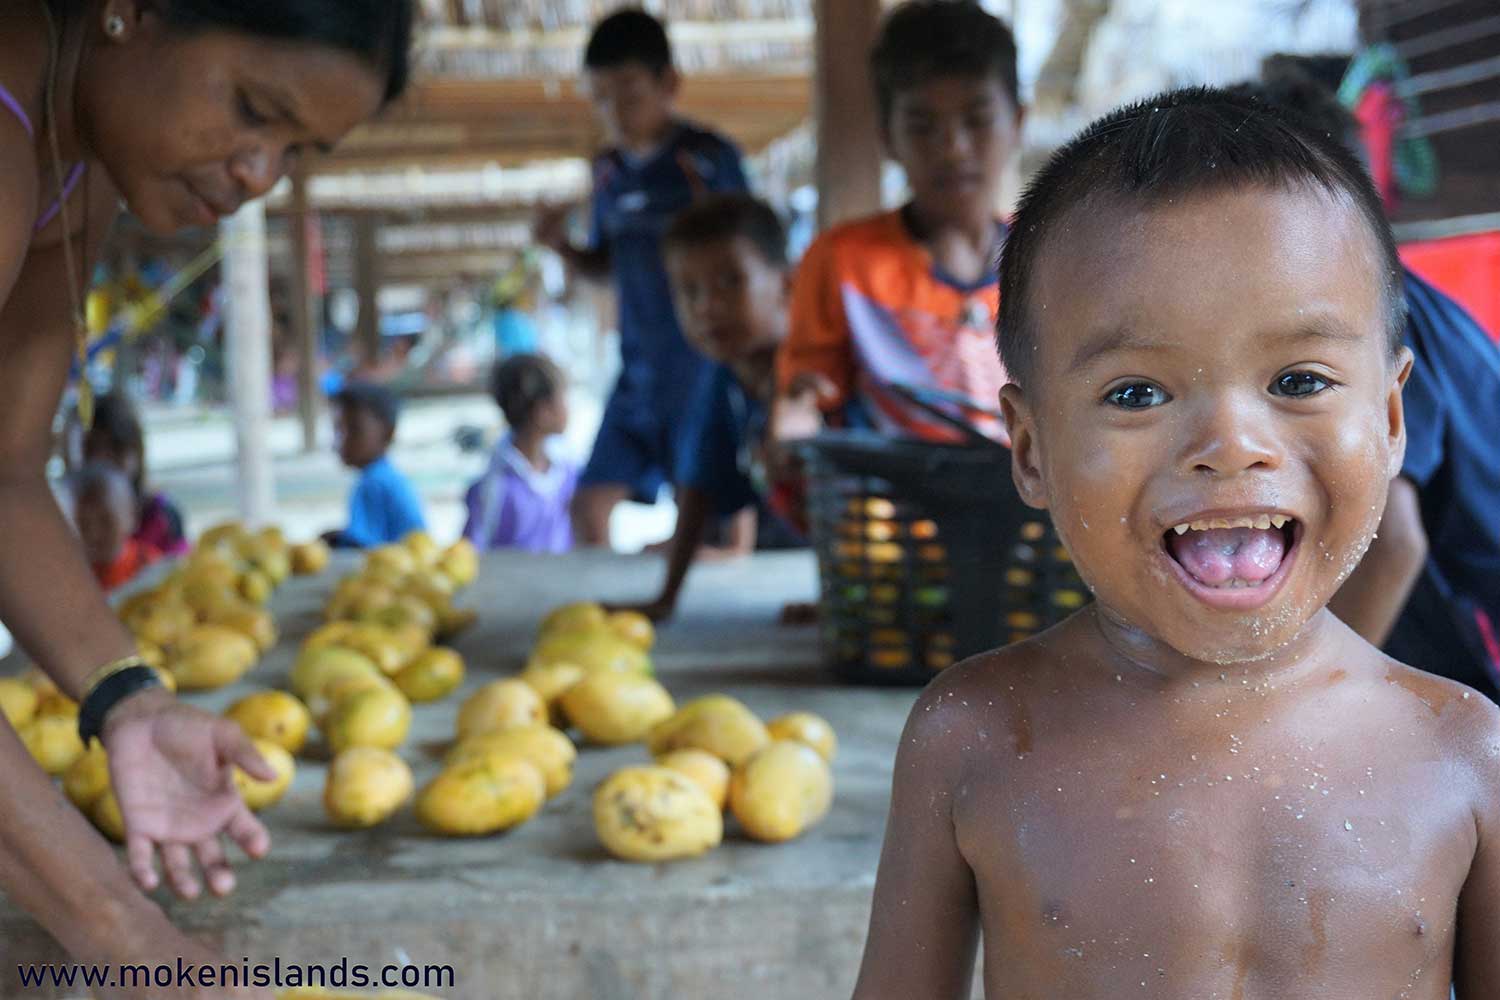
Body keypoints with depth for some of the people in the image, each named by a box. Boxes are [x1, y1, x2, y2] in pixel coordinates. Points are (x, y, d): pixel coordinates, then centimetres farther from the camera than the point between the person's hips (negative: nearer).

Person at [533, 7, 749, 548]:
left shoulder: (709, 158, -8)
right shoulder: (608, 171, 9)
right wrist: (562, 246, 2)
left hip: (702, 364, -6)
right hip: (637, 368, 6)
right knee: (589, 506, 3)